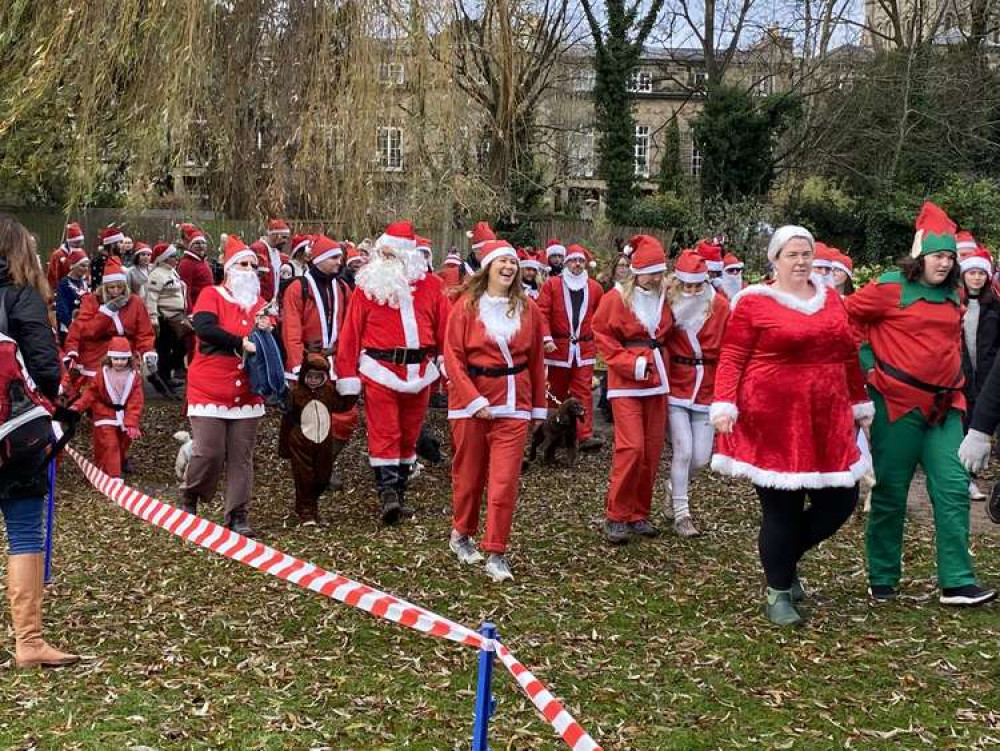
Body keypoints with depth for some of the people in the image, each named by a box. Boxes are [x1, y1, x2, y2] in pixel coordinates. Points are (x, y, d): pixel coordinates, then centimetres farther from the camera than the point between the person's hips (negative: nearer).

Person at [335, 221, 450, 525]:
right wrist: (347, 377, -7)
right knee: (384, 435, -8)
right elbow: (351, 333, -2)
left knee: (408, 436, 12)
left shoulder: (430, 286, 5)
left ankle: (398, 494, 23)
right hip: (379, 371, -3)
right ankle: (388, 493, -9)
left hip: (419, 373, 3)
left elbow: (445, 329, 8)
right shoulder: (367, 286, -1)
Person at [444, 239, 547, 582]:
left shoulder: (527, 309, 5)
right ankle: (461, 534, 34)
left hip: (513, 403, 1)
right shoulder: (467, 306, -2)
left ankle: (496, 553, 2)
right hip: (471, 402, -1)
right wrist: (475, 400, -13)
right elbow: (453, 356, -6)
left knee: (505, 479, -5)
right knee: (468, 473, 11)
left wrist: (539, 406, 11)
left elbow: (537, 360, 10)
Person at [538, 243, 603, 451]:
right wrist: (547, 338, -14)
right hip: (558, 346, -1)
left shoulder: (595, 288, 8)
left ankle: (585, 436, -11)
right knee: (557, 391, 9)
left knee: (583, 392, -5)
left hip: (585, 347, 1)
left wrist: (594, 334, 9)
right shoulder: (552, 284, 1)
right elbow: (543, 312, -5)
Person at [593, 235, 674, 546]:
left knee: (652, 451, 5)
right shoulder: (616, 299, -5)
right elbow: (603, 336, -5)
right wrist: (631, 363, -13)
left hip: (657, 380, 5)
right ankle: (616, 517, -2)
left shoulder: (665, 298, 8)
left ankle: (639, 514, 18)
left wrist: (658, 357, 5)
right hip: (626, 382, -5)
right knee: (631, 448, -13)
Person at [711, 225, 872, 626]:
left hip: (827, 421, 6)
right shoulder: (753, 302, -4)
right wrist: (724, 404, -18)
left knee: (841, 499, 6)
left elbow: (848, 354, 19)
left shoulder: (830, 297, 13)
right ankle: (779, 592, 16)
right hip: (774, 422, -6)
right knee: (781, 508, -1)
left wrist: (861, 403, 20)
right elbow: (731, 359, -7)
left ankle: (785, 559, 30)